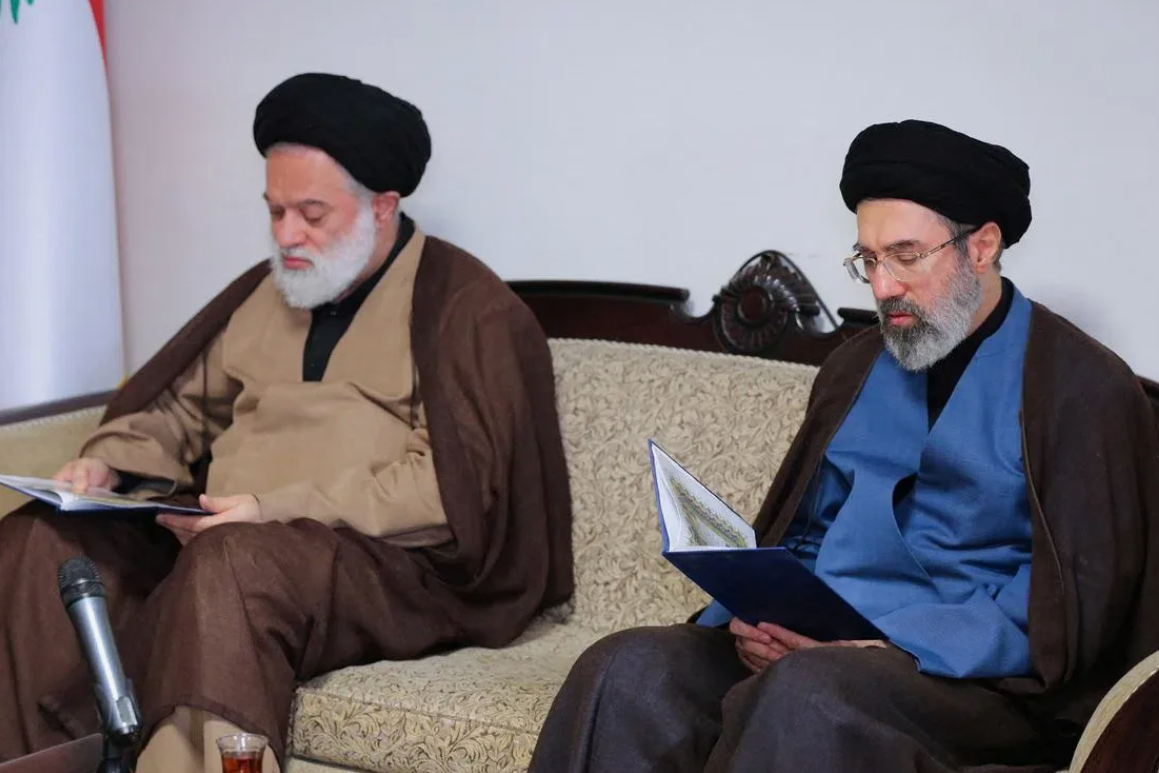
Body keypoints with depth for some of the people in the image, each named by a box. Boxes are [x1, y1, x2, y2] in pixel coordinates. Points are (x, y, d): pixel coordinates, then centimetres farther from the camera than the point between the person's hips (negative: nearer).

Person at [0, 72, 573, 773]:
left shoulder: (470, 310, -2)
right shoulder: (269, 290, 21)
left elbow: (454, 485, -13)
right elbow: (183, 407, 28)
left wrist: (277, 510, -19)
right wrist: (110, 463, 6)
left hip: (394, 566, -7)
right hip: (215, 540, 7)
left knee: (233, 561, -38)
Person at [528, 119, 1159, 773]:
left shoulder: (1085, 389, -1)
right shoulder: (857, 368, 20)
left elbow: (1076, 602, -8)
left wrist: (902, 652, -20)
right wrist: (755, 618, -3)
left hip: (975, 679, -5)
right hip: (816, 648, 6)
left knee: (808, 689, -38)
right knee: (626, 666, -22)